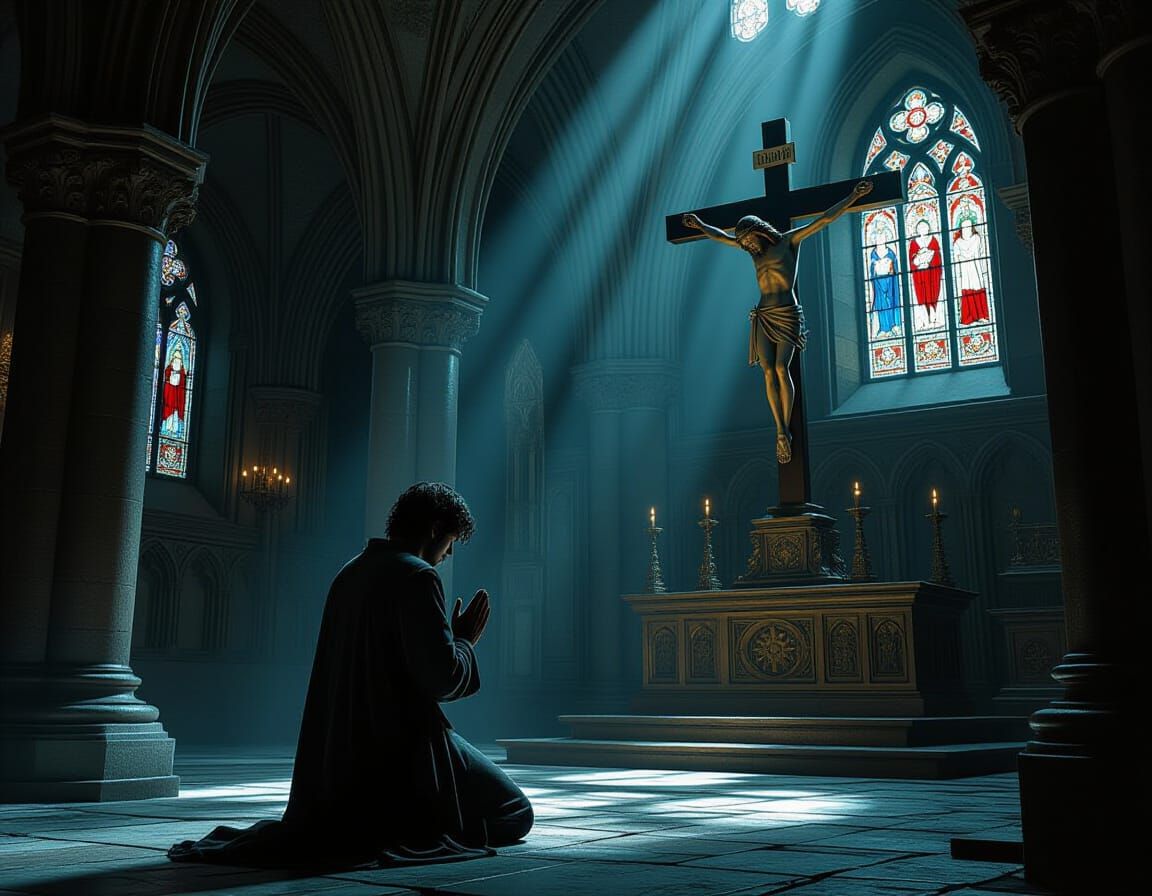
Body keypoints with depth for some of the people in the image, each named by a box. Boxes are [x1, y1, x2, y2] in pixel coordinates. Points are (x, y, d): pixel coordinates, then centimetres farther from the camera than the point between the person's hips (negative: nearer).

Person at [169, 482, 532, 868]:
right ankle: (392, 832, -11)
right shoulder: (416, 576, -15)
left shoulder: (351, 571, 11)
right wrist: (465, 642, -1)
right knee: (516, 815, 2)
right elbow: (442, 675, -20)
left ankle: (347, 825, 8)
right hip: (401, 745, -9)